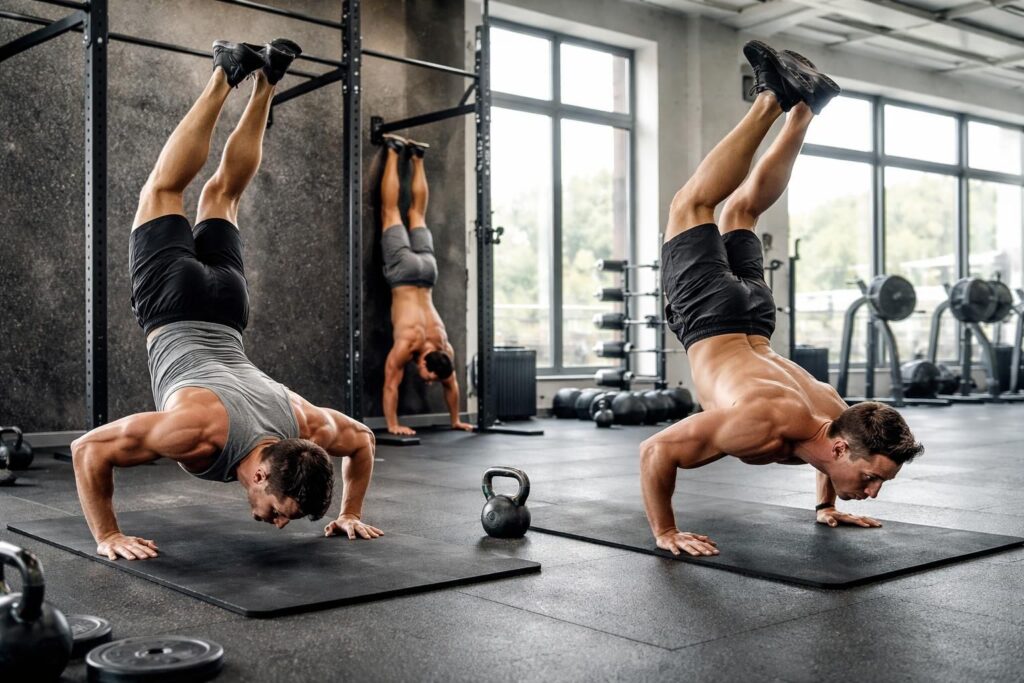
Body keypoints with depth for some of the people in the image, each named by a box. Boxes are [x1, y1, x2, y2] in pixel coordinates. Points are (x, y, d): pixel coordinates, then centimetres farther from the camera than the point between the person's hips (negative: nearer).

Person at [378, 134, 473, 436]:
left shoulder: (444, 348, -14)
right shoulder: (406, 344, -25)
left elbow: (451, 385, -1)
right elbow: (390, 384, -22)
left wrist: (456, 420, 4)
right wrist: (392, 425, -21)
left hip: (426, 269, 2)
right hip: (405, 271, -2)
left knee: (416, 213, 17)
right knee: (391, 212, 9)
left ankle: (416, 157, 24)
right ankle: (394, 151, 11)